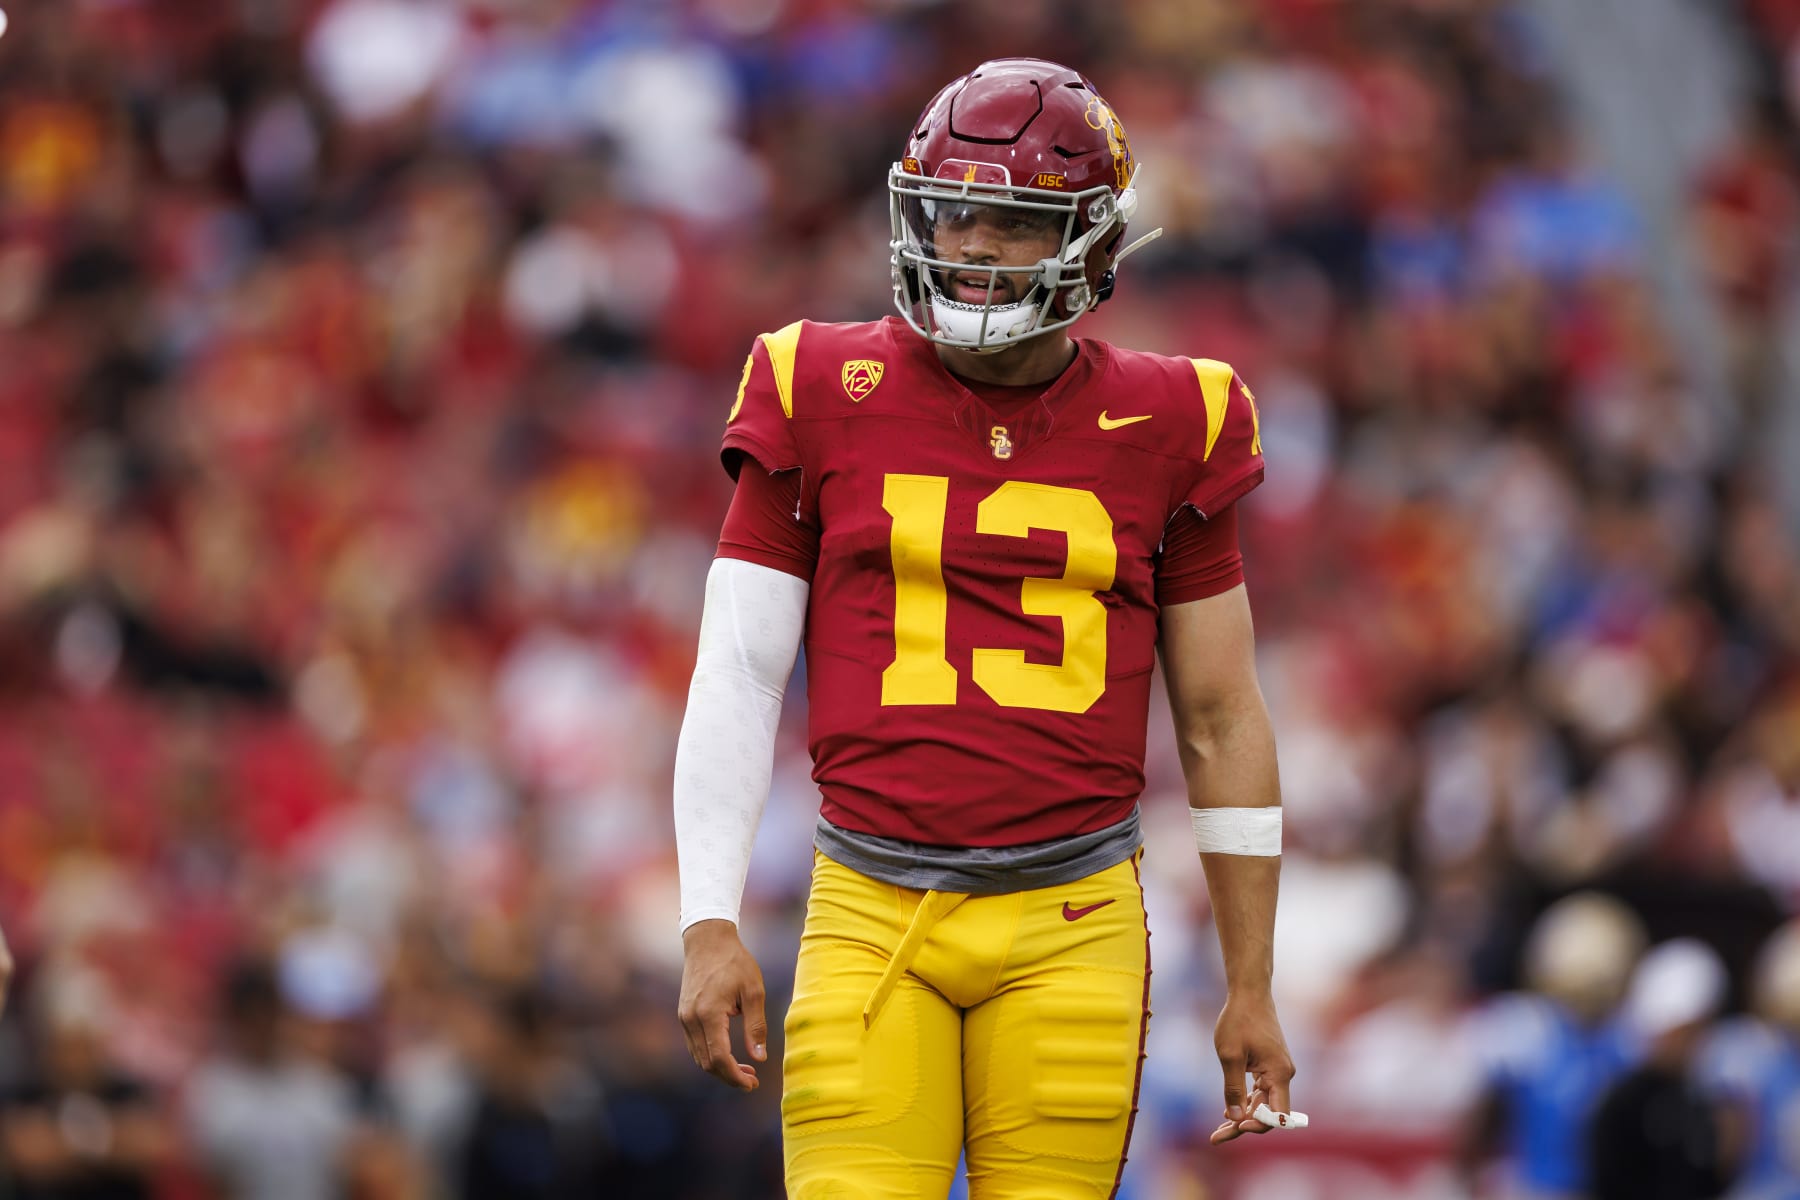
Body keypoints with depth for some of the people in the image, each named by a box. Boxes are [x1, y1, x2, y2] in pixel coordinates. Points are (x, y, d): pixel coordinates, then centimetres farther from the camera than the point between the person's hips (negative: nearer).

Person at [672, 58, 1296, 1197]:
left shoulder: (1163, 429, 7)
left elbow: (1222, 720, 12)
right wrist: (711, 924, -4)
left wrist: (1251, 988, 11)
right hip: (873, 917, -1)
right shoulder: (823, 400, 4)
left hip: (1072, 922, 1)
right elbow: (738, 679, 5)